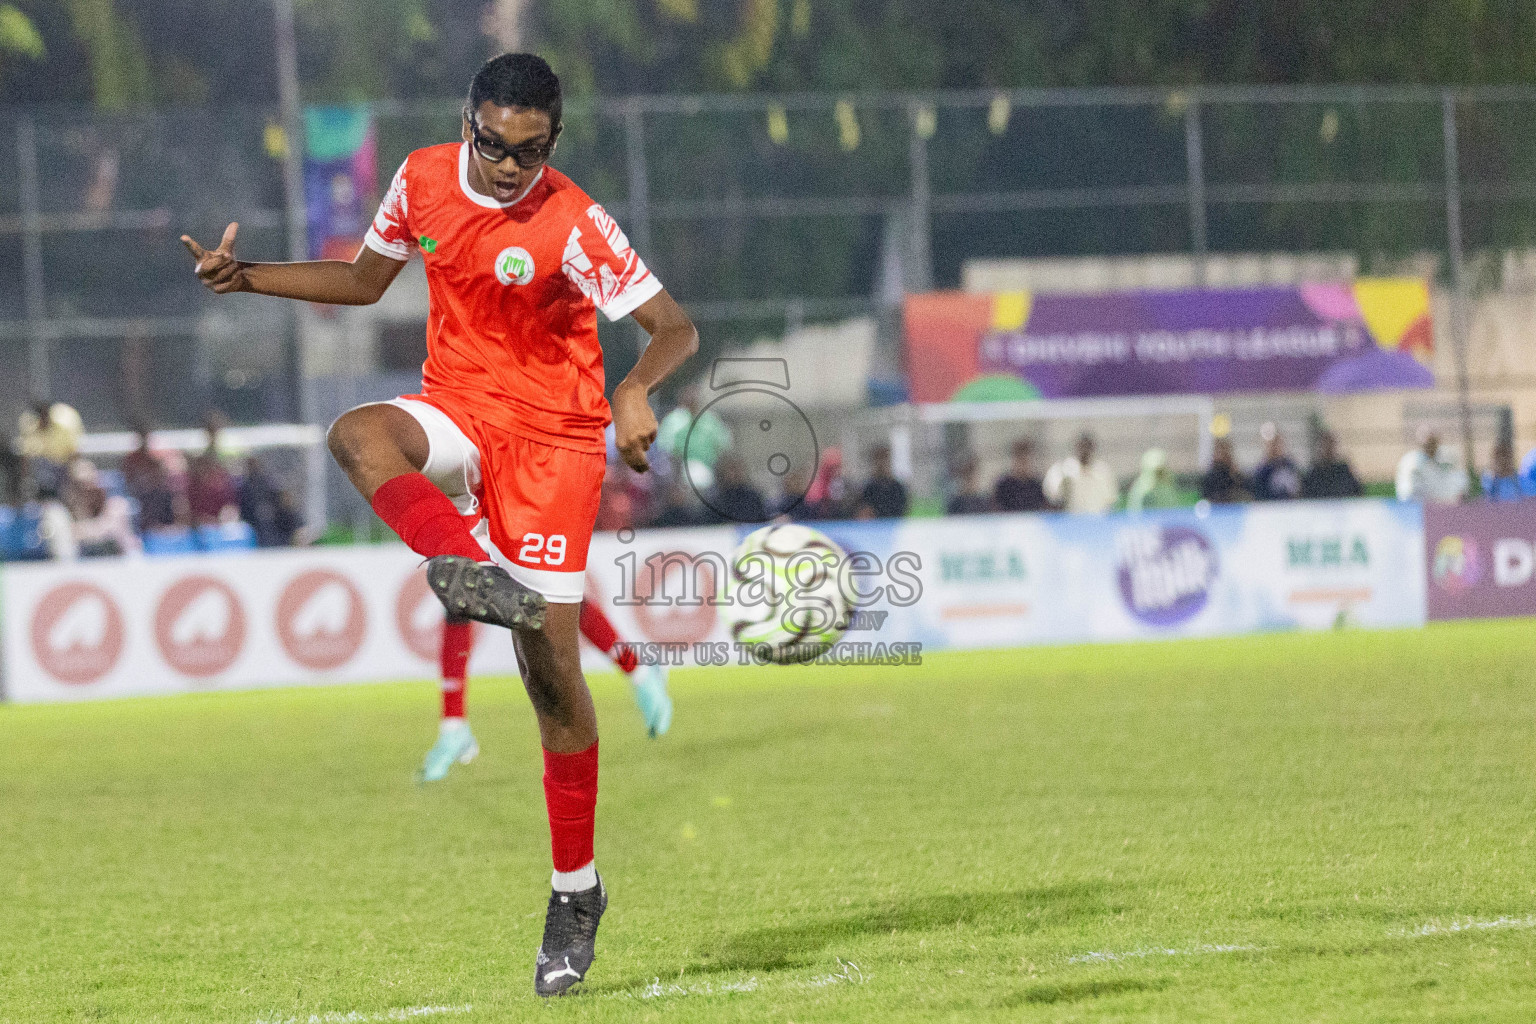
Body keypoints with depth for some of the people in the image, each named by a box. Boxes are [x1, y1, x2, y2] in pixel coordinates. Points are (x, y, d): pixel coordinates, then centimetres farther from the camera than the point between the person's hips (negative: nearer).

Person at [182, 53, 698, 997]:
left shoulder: (575, 225, -15)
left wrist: (636, 388, -38)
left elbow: (676, 327, -17)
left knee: (553, 663, -7)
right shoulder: (424, 178, 0)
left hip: (554, 438, -4)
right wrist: (249, 278, 5)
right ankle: (468, 571, -53)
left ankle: (577, 892, 6)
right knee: (359, 435, -32)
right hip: (457, 414, 4)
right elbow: (364, 280, 17)